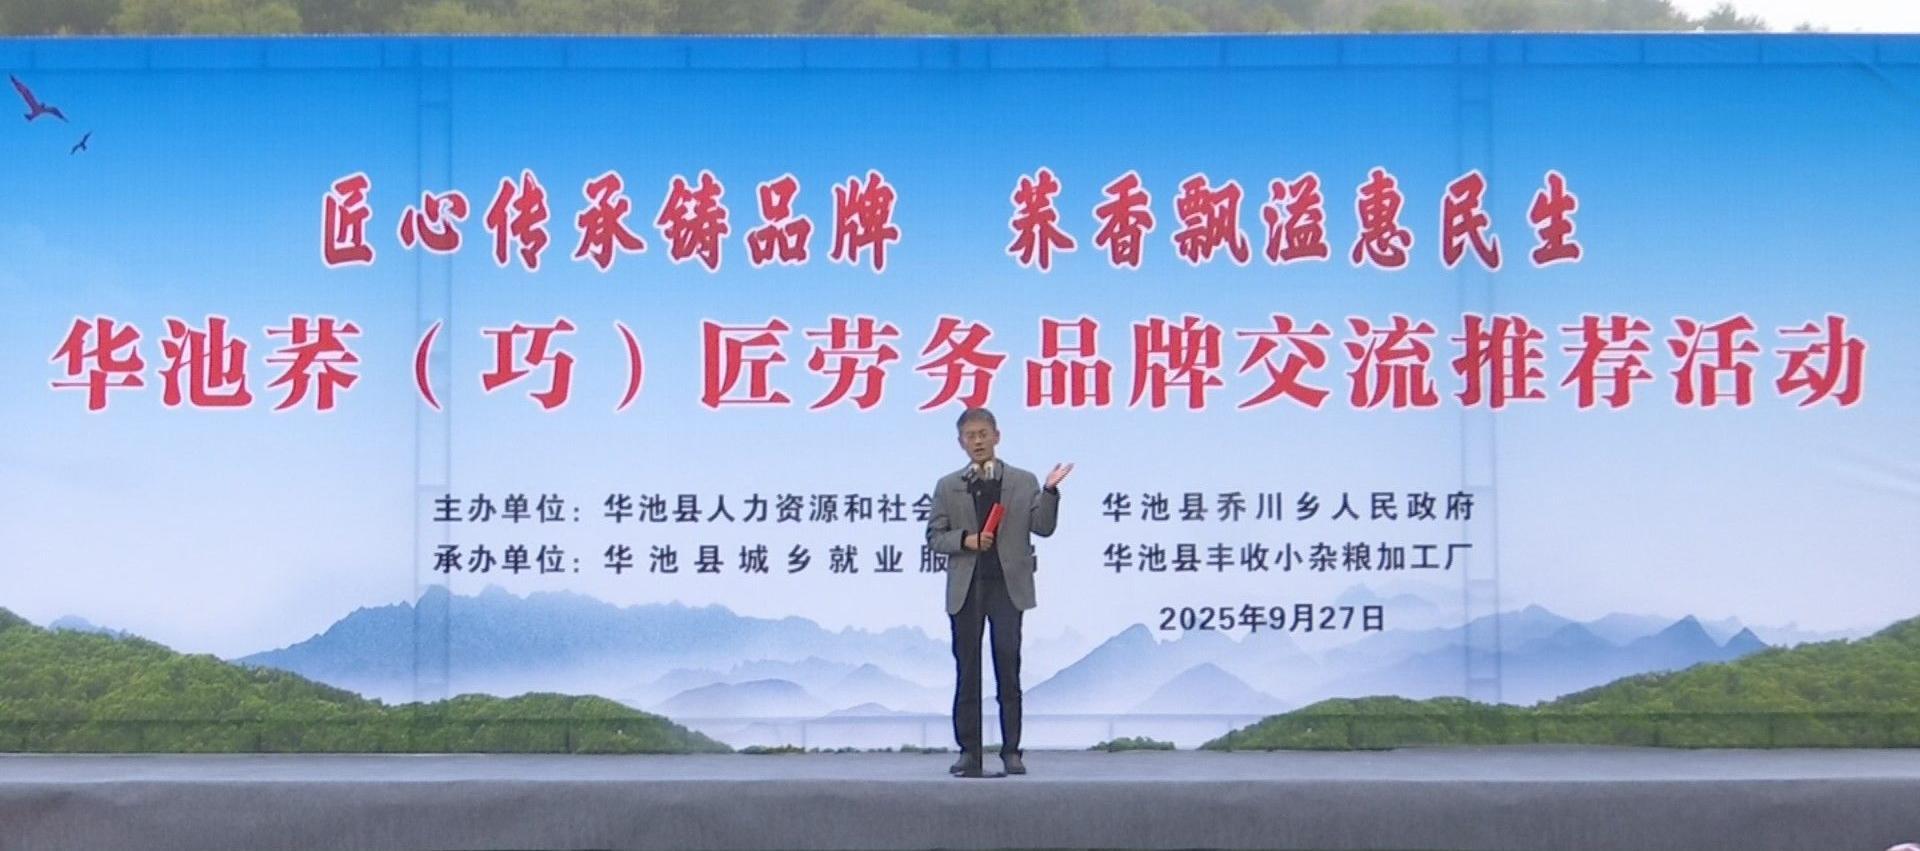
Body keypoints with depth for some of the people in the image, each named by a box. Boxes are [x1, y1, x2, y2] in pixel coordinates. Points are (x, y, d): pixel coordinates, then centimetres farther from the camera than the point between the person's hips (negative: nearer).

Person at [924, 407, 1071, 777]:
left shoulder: (1023, 482, 7)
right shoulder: (947, 486, 9)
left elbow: (1043, 527, 0)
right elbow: (934, 536, 8)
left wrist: (1050, 491, -14)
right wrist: (965, 540, -10)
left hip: (1007, 585, -1)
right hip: (966, 588, 1)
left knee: (1008, 670, -2)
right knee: (967, 673, 2)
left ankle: (1011, 750, 3)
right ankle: (969, 752, 6)